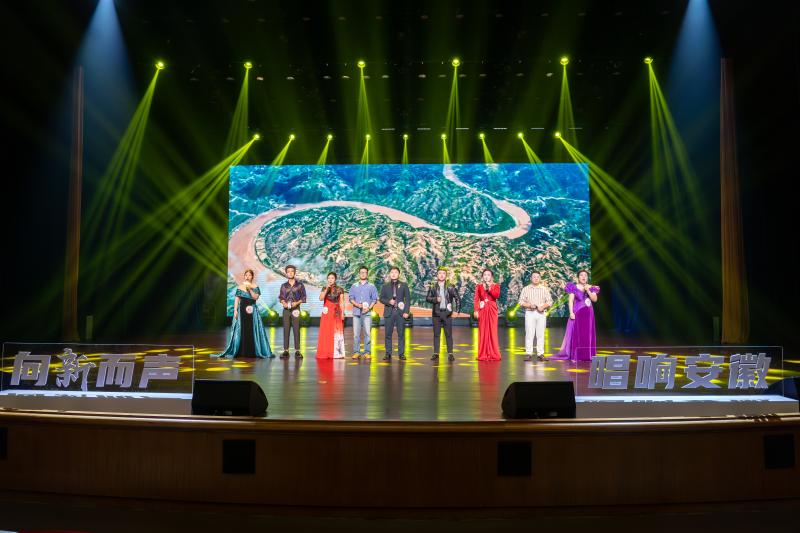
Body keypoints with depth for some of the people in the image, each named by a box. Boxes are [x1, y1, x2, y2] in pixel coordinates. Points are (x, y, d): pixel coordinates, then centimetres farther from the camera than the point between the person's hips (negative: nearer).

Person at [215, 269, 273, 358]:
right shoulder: (240, 287, 6)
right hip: (242, 309, 1)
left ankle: (252, 351, 3)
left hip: (252, 310, -1)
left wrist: (250, 289, -16)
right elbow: (236, 299, 2)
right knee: (241, 330, 0)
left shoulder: (255, 287, 4)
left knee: (252, 330, -2)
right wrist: (235, 310, -6)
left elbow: (256, 297, -9)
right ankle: (241, 352, 5)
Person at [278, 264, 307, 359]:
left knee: (296, 330, -4)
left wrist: (297, 303, -12)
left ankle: (297, 351, -1)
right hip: (286, 309, 2)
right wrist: (283, 303, -9)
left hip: (296, 309, -2)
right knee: (286, 330, 0)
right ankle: (286, 350, 3)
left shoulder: (300, 284, 4)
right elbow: (281, 297, 11)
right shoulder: (284, 286, 10)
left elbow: (303, 297, 3)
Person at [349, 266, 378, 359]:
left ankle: (367, 352, -2)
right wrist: (357, 305, -10)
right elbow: (351, 298, 9)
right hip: (356, 312, 1)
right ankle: (356, 352, 3)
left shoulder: (371, 286, 9)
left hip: (367, 313, -1)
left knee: (367, 332, -5)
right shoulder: (354, 286, 13)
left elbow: (375, 299, 6)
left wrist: (369, 308, -9)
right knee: (356, 333, -1)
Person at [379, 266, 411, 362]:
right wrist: (388, 301, -11)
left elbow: (408, 299, 4)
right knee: (388, 334, 0)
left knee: (401, 334, -2)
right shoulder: (385, 286, 12)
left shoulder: (404, 286, 9)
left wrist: (406, 311, -6)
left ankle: (401, 354, 2)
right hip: (389, 312, 1)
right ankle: (388, 354, 5)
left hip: (400, 312, -1)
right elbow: (381, 298, 9)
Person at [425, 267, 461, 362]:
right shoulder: (433, 286, 6)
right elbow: (427, 298, 4)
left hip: (447, 313, -1)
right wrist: (435, 299, -14)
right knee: (436, 334, 4)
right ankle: (436, 353, 8)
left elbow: (458, 298, 3)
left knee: (448, 334, 0)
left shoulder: (450, 287, 1)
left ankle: (450, 354, 4)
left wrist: (457, 310, -5)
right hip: (436, 313, 1)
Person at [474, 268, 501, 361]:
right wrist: (476, 310, -9)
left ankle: (493, 354, 1)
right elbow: (476, 299, 1)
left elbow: (497, 295, -11)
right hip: (482, 310, 1)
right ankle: (483, 355, 5)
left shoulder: (495, 286, 8)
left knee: (492, 332, -4)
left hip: (492, 310, -1)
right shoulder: (479, 287, 8)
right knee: (483, 332, 0)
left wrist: (490, 288, -15)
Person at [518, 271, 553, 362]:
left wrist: (543, 306, -11)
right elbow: (521, 302, 5)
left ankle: (540, 354, 2)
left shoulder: (545, 289, 12)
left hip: (541, 313, 1)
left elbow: (550, 301, 8)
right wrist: (529, 305, -13)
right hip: (529, 313, -1)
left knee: (540, 334, -1)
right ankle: (528, 353, -4)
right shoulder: (526, 289, 9)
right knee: (529, 334, -6)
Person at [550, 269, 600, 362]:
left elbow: (595, 299, -2)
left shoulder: (591, 288, 8)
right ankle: (575, 356, -2)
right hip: (577, 313, -3)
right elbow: (570, 301, -3)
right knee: (576, 334, -4)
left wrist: (588, 291, -13)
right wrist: (571, 312, -12)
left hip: (588, 314, 3)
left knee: (588, 334, 3)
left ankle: (588, 355, 8)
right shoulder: (574, 287, 1)